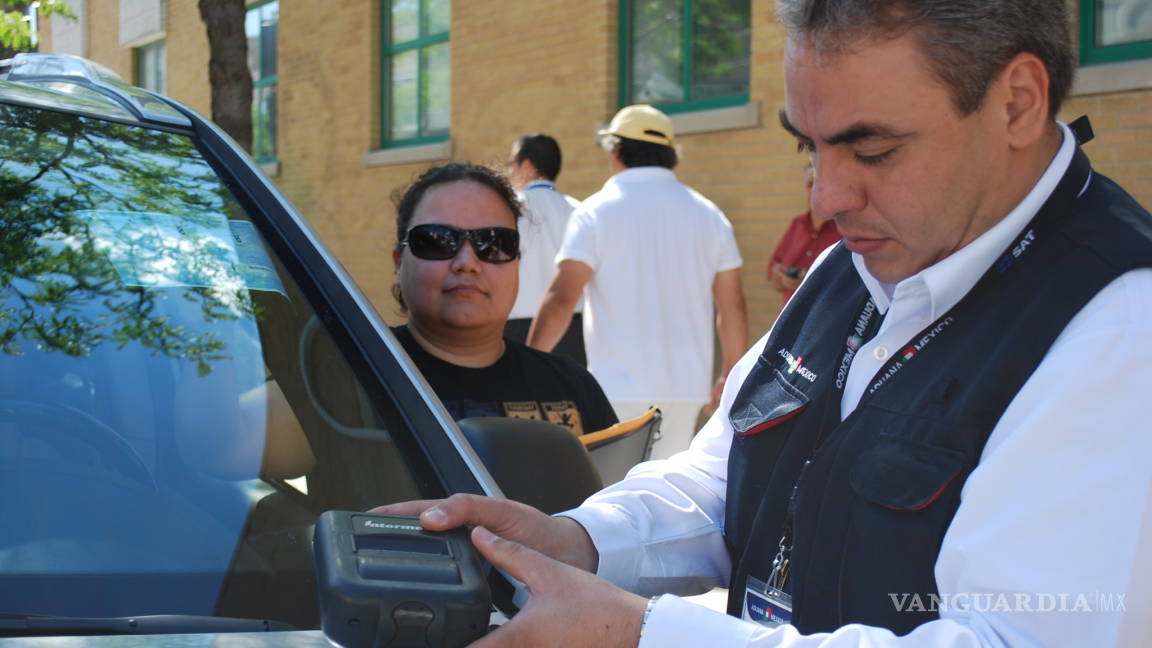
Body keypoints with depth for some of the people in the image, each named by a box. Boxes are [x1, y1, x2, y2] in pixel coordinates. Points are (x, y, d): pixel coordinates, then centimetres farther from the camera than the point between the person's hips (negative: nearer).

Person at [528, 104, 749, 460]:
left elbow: (562, 298, -10)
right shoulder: (709, 215, 8)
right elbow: (732, 304, 8)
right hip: (687, 387, 5)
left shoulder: (596, 212, -4)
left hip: (620, 388, -4)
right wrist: (731, 375, 18)